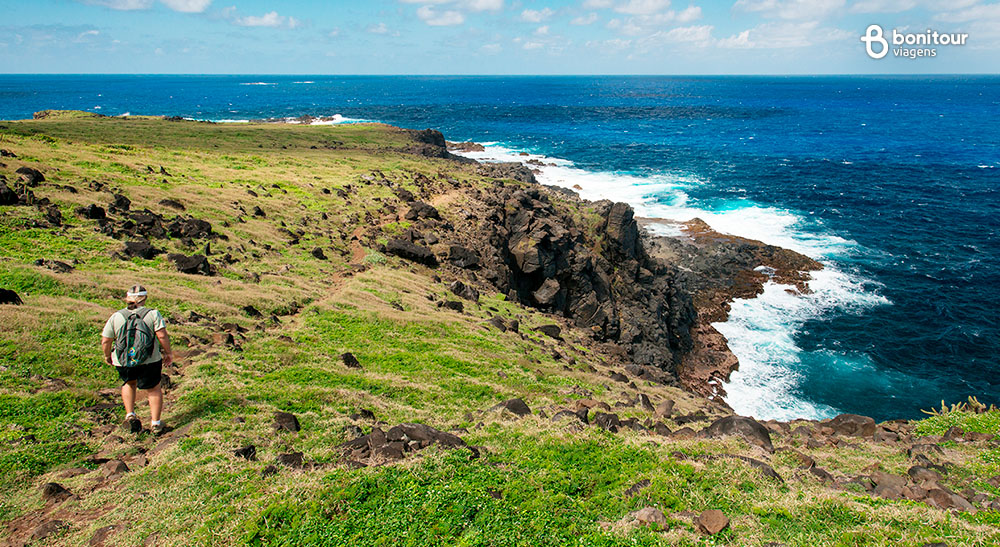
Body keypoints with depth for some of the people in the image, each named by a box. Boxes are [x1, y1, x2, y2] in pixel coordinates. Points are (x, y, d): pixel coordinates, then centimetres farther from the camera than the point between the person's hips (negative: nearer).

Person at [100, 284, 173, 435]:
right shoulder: (153, 314, -6)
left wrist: (107, 356, 19)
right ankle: (155, 423, 16)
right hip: (149, 361, -2)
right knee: (153, 389, 16)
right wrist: (168, 353, -1)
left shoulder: (116, 316, 1)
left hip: (123, 362, 2)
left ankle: (130, 415, 18)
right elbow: (162, 335, -13)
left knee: (129, 383, 30)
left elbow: (105, 340, 2)